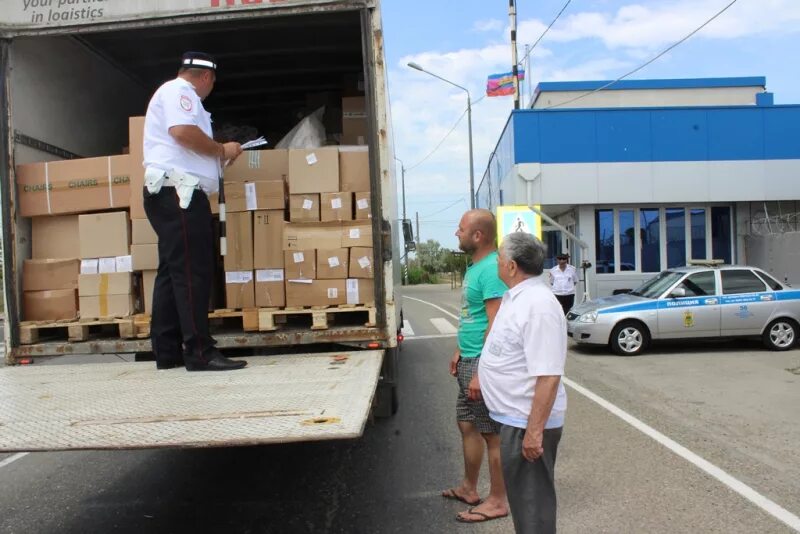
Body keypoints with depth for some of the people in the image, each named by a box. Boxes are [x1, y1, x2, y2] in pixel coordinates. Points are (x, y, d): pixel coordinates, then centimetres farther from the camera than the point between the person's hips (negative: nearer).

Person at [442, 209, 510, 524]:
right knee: (467, 425, 19)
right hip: (469, 360, 10)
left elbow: (495, 326, -23)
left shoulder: (491, 268, -20)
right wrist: (460, 352, 21)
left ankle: (497, 502, 17)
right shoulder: (474, 266, 11)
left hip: (483, 362, -10)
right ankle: (469, 488, 35)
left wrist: (481, 372, -24)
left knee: (491, 433, 2)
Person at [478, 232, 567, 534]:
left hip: (527, 422, -10)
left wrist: (534, 430, -27)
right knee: (522, 494, 23)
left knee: (532, 499, 6)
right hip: (515, 416, 10)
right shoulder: (516, 296, 7)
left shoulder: (538, 304, -25)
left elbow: (549, 376, -28)